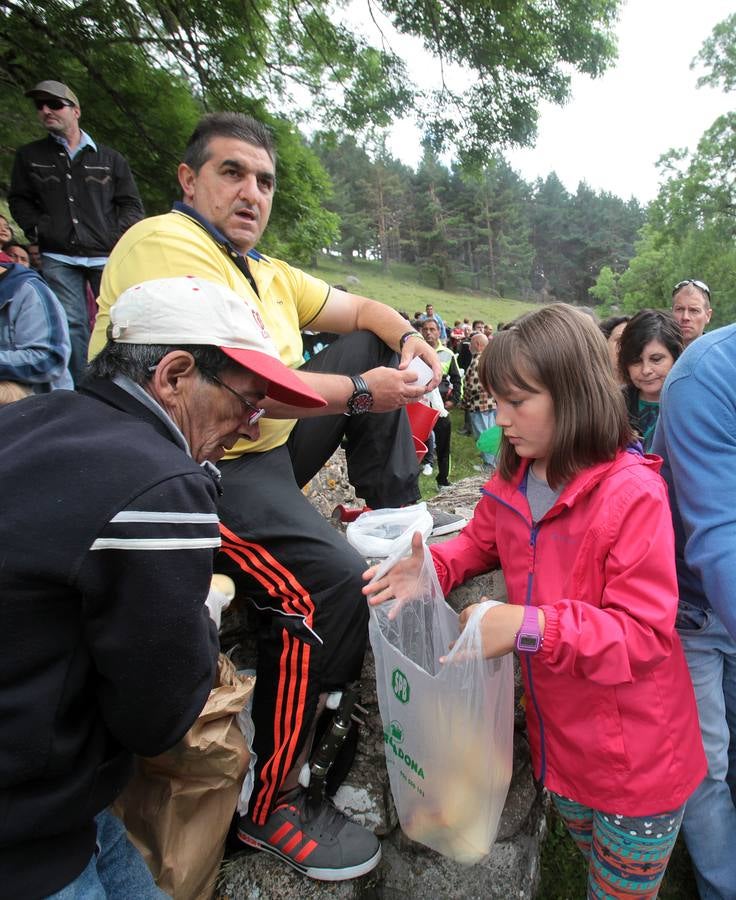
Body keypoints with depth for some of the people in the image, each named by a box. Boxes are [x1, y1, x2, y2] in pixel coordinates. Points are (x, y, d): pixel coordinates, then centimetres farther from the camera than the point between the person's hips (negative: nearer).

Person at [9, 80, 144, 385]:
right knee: (71, 323, -6)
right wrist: (37, 229, 1)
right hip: (59, 258, 1)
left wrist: (118, 237, -4)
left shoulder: (109, 158, 12)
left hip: (107, 257, 0)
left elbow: (131, 205, 11)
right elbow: (18, 200, 19)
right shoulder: (29, 156, 16)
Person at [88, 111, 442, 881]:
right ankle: (268, 807, -6)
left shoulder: (266, 273, 16)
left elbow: (361, 310, 21)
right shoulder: (162, 245, -12)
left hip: (266, 443, 9)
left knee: (371, 347, 10)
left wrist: (406, 339, -2)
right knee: (331, 580, -29)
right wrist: (359, 392, -19)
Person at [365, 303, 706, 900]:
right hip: (560, 739, 6)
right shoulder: (512, 481, -6)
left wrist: (533, 627, -38)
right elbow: (481, 542, 9)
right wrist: (431, 568, -12)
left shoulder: (633, 492, -27)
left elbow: (645, 633, -25)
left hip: (636, 763, -5)